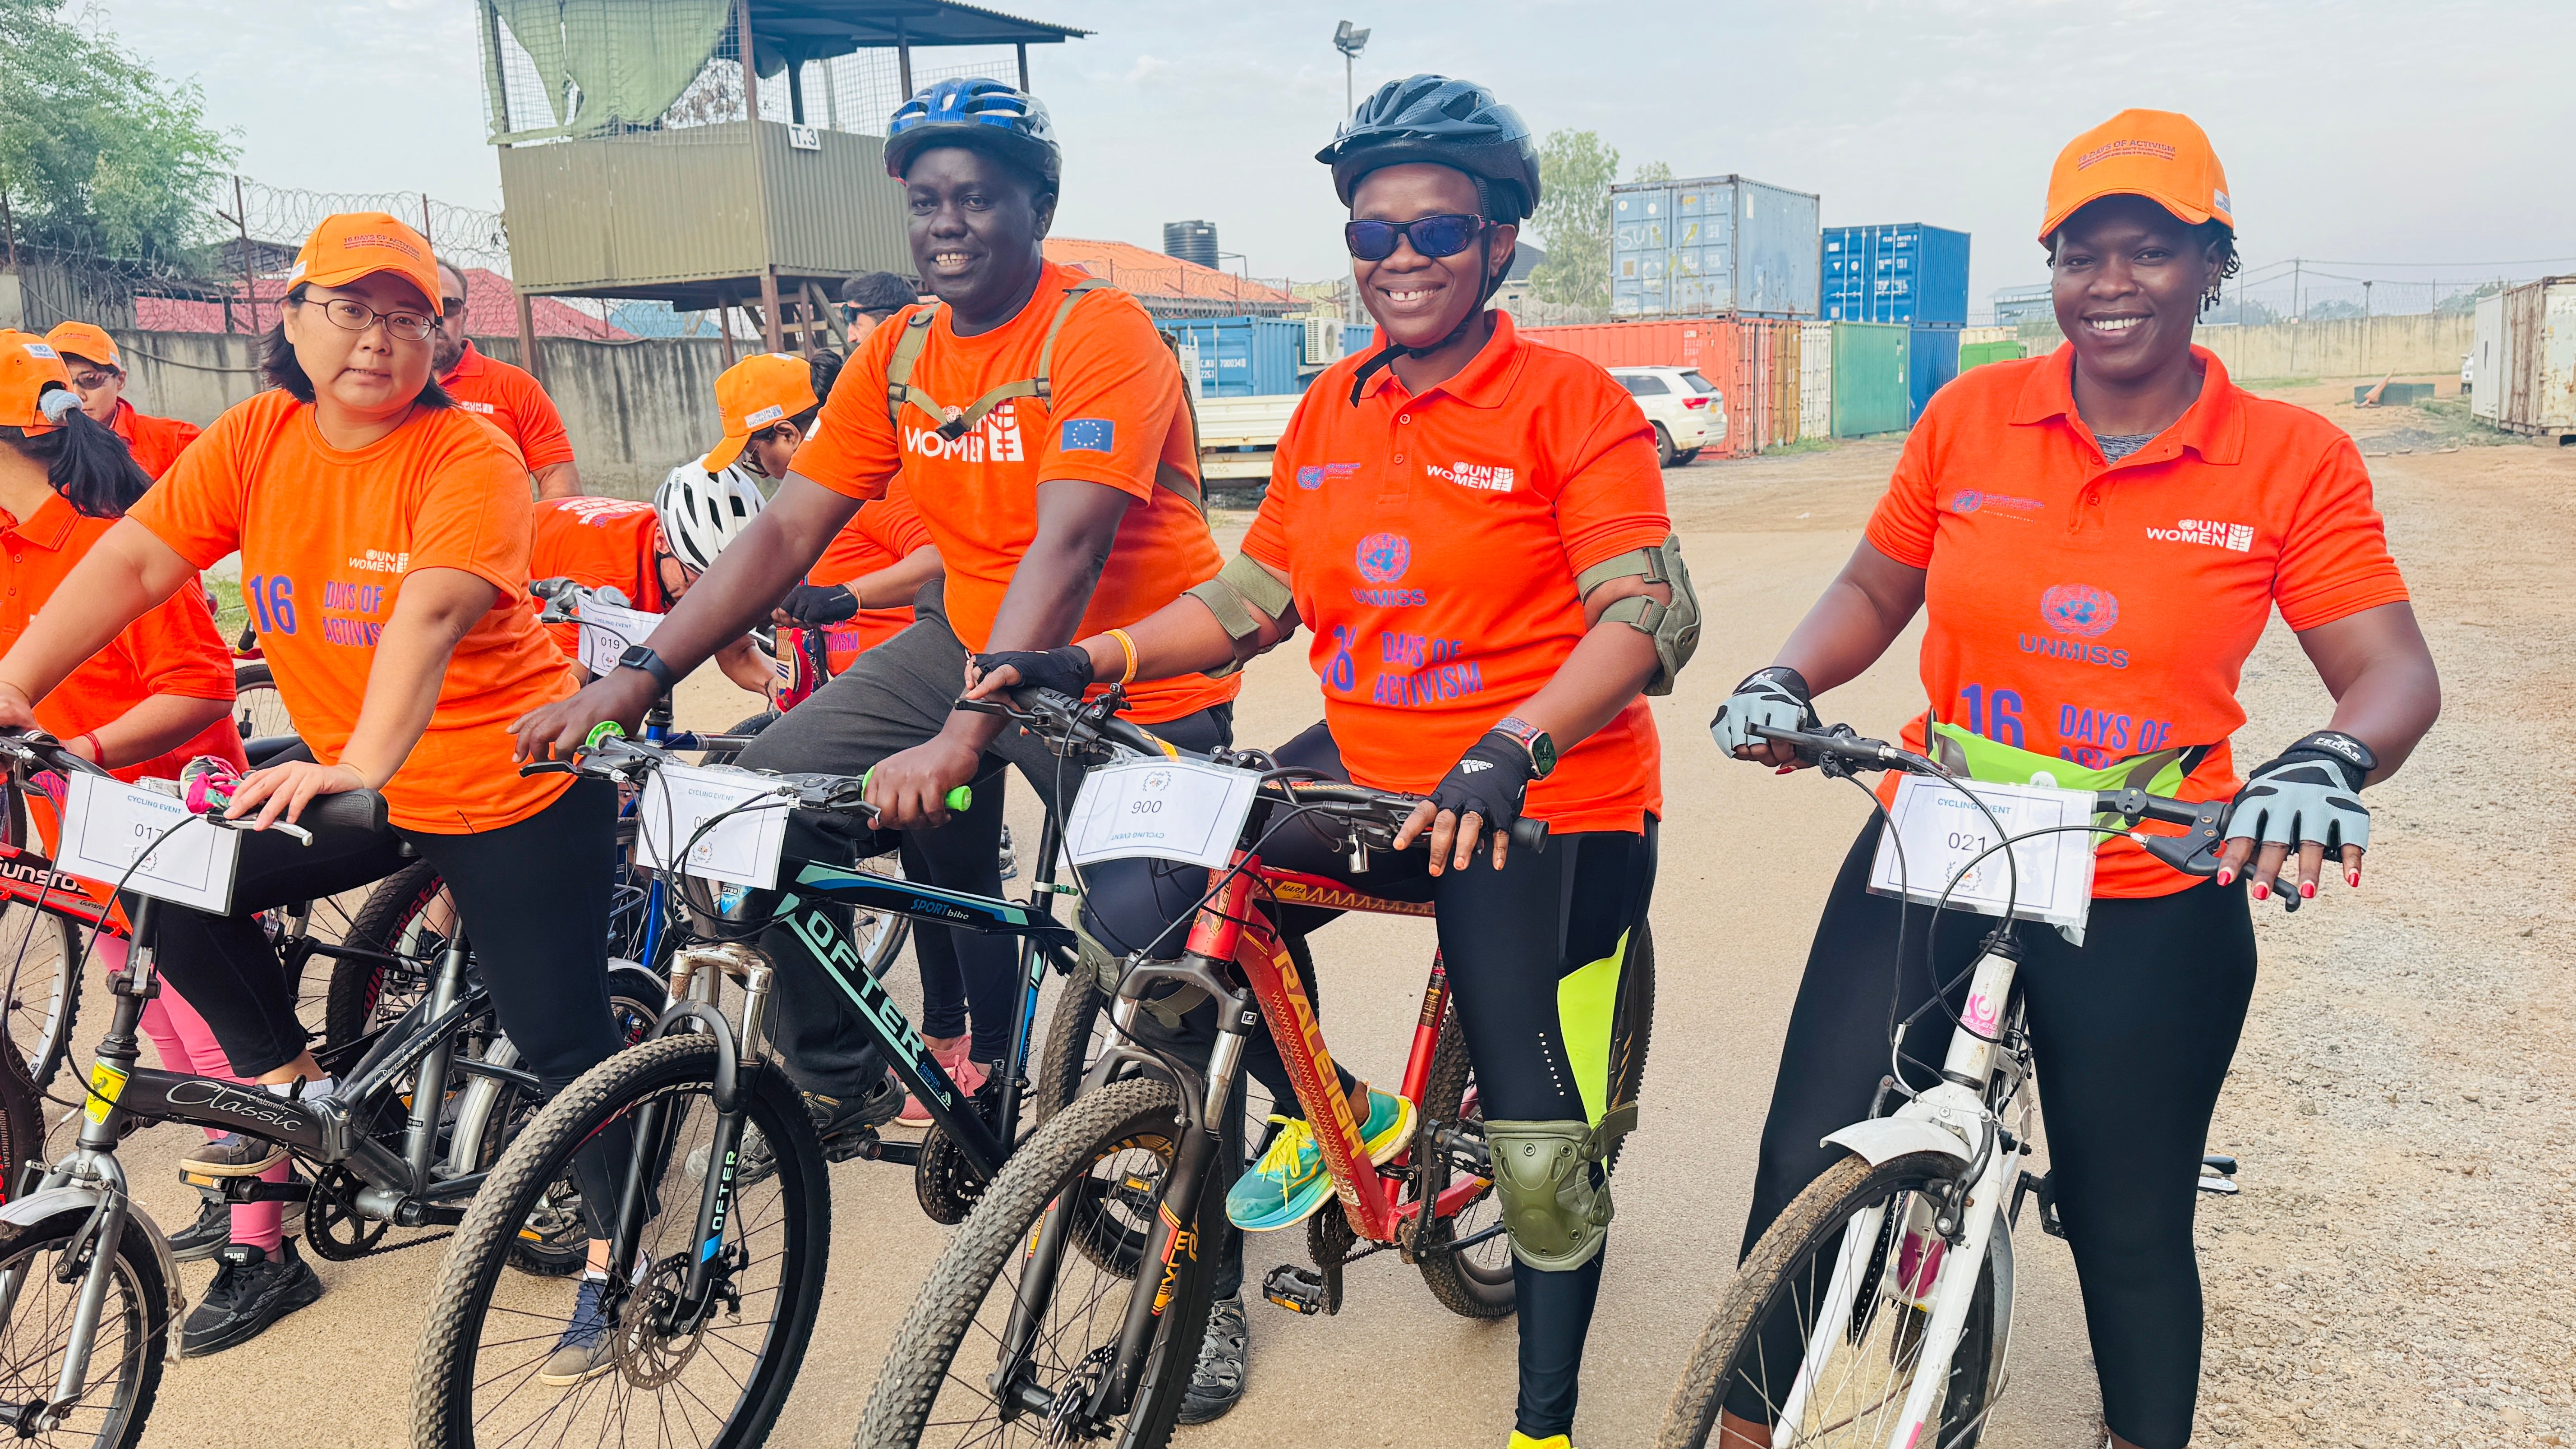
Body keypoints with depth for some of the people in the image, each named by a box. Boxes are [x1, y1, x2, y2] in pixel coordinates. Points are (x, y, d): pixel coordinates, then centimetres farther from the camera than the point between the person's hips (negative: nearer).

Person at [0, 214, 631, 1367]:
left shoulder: (469, 459, -20)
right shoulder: (256, 439, -3)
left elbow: (429, 616, -35)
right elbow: (133, 561, -9)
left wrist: (362, 765, -48)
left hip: (514, 792, -6)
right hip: (344, 780, 6)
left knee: (557, 1032, -4)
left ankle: (612, 1254, 17)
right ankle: (289, 1086, 15)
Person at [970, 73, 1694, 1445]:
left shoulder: (1567, 401, -12)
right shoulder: (1331, 409, 6)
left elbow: (1649, 612, -20)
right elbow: (1255, 595, 8)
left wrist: (1513, 746, -36)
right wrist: (1091, 658, -6)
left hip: (1542, 803, -5)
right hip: (1366, 765, 5)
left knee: (1544, 1154, 1)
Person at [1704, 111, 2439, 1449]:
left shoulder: (2294, 460, -4)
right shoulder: (1968, 420, 0)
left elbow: (2393, 670, -7)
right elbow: (1874, 592, 9)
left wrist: (2330, 762, -29)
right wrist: (1786, 682, -11)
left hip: (2151, 911, -1)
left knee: (2131, 1229, 13)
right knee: (1811, 1167, -2)